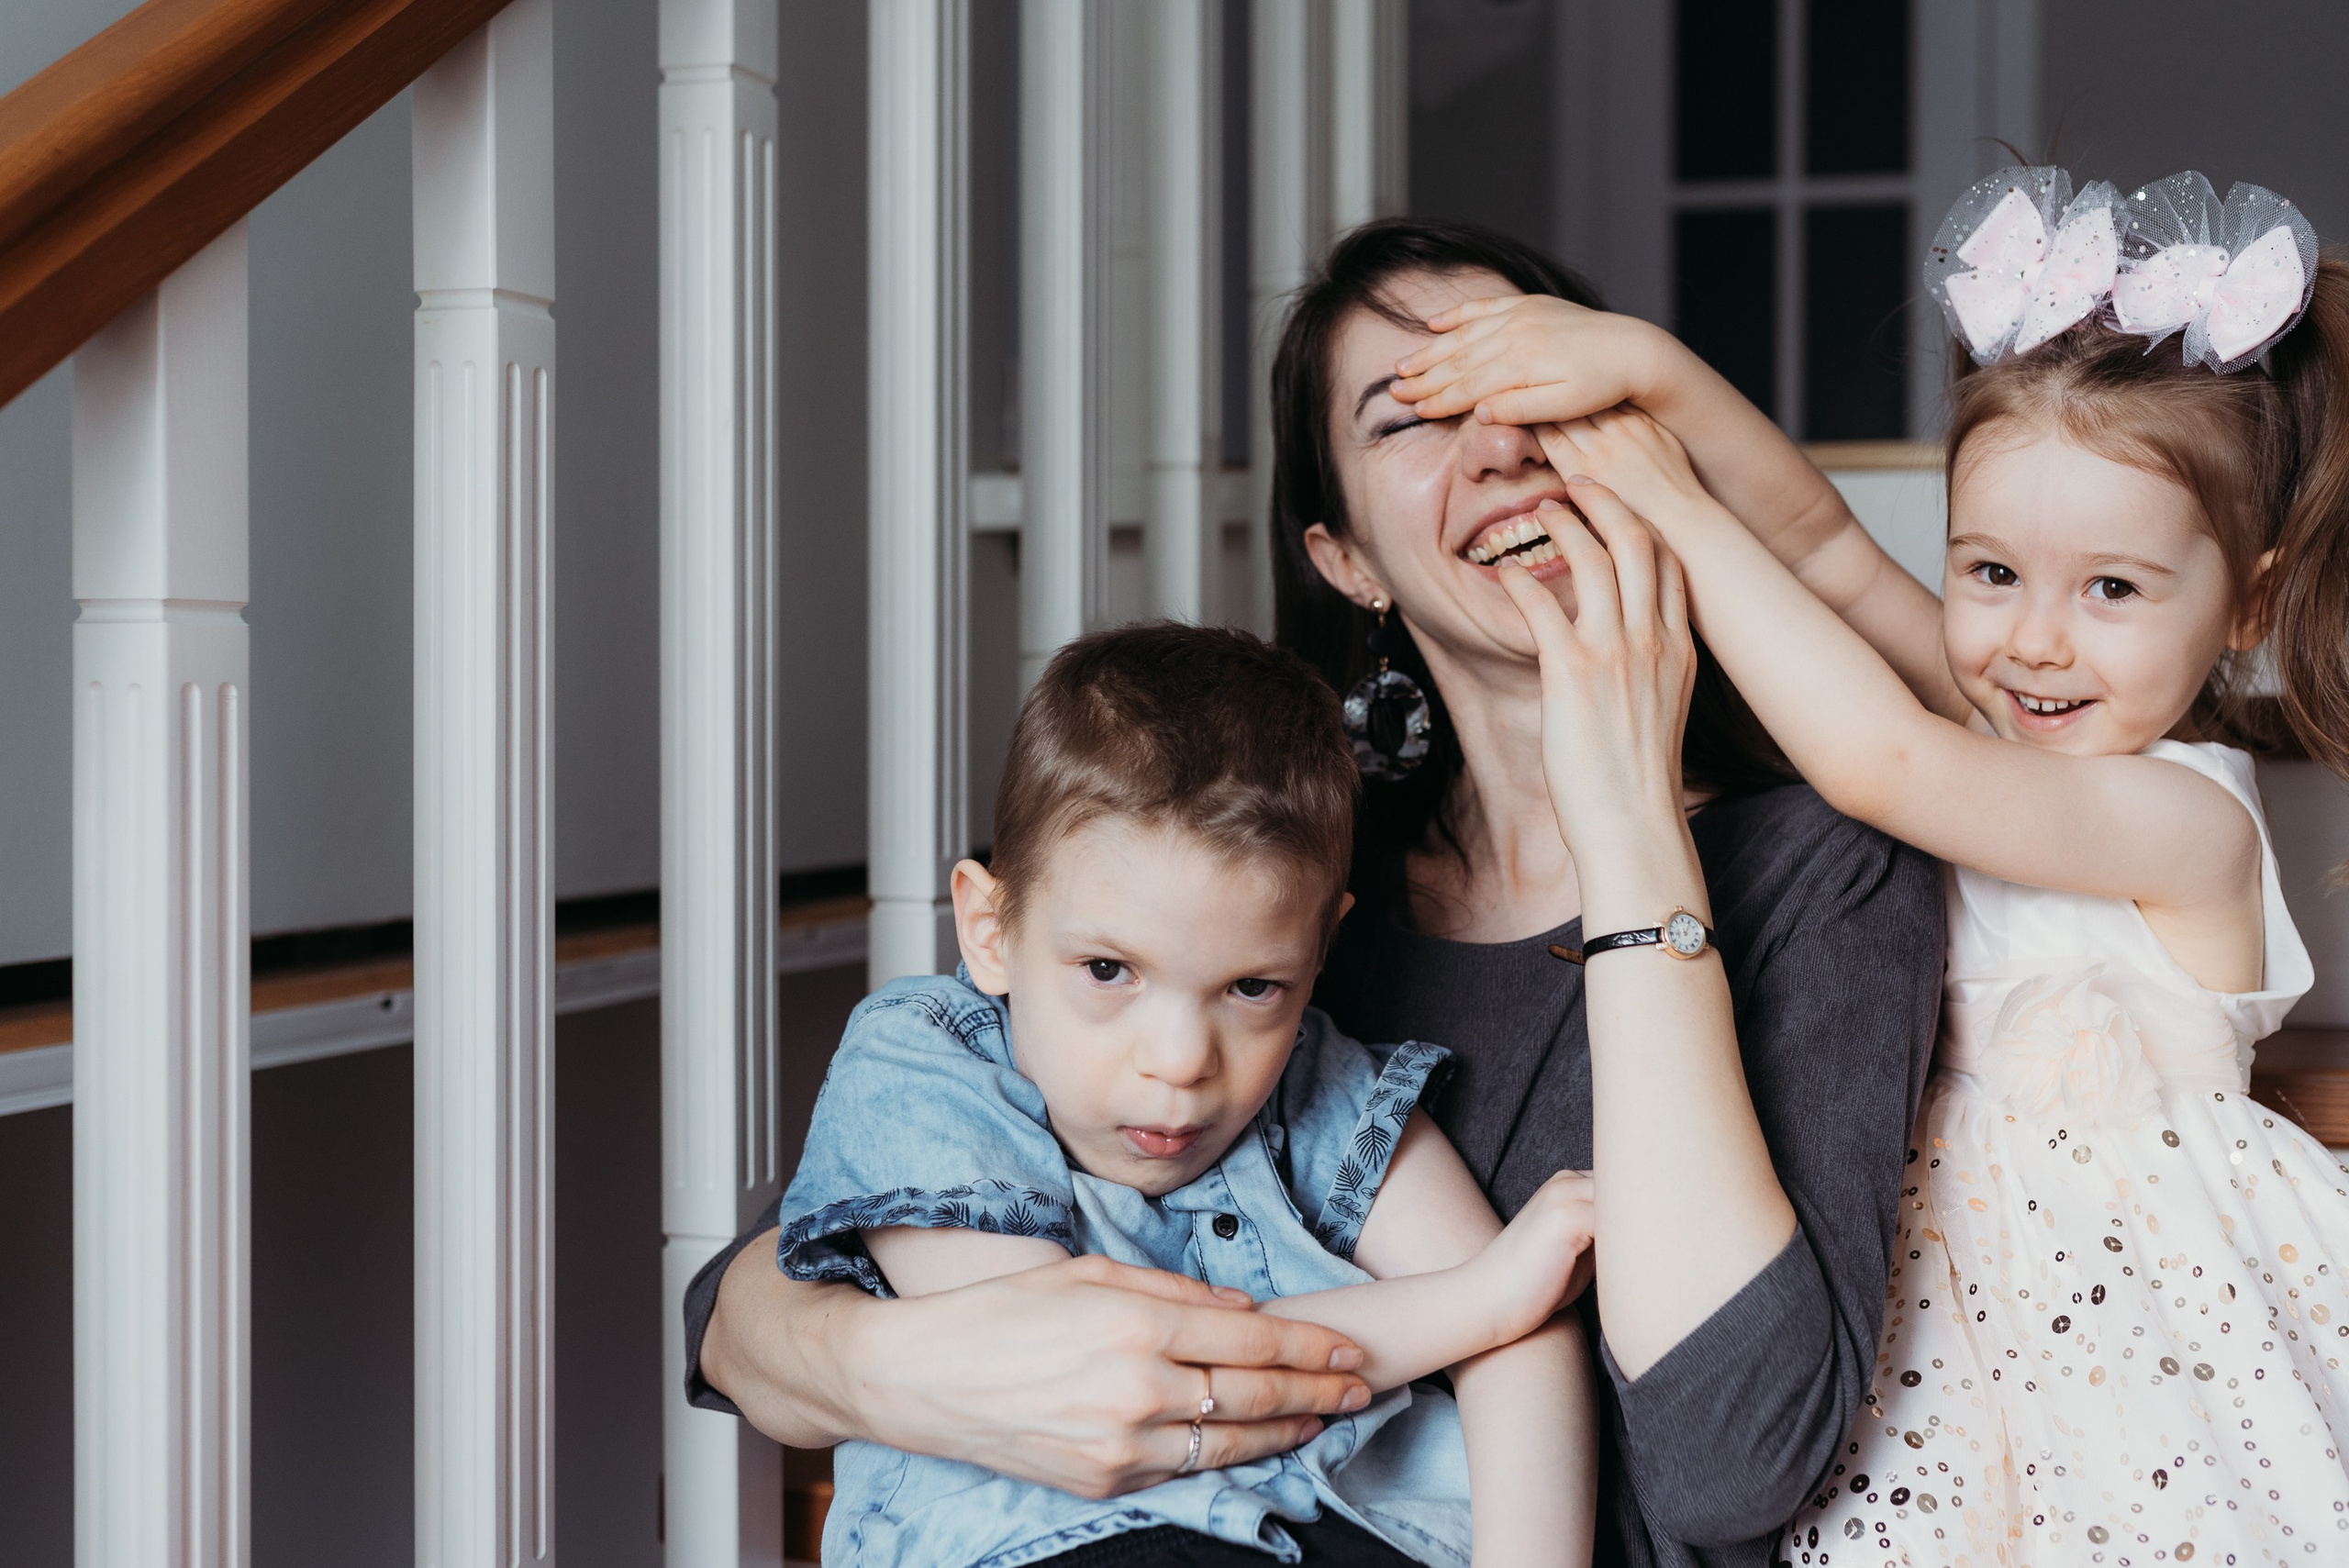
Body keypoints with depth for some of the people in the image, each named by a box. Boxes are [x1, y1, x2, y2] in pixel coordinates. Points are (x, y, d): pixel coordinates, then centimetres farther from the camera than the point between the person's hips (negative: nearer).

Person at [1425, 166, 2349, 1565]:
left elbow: (1881, 762, -26)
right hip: (1968, 1298, 6)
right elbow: (1835, 558, 2)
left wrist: (1677, 510, -22)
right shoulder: (2022, 742, 6)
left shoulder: (2187, 819, -16)